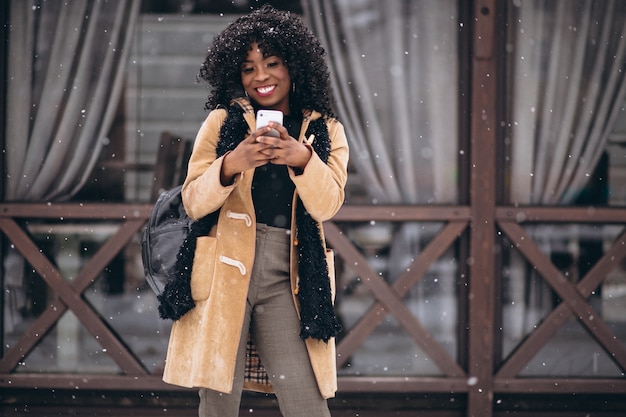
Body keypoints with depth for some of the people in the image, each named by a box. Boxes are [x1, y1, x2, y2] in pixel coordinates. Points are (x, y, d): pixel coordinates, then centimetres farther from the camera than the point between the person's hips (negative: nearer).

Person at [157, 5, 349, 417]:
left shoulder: (327, 131, 10)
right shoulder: (222, 121, 8)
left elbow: (326, 205, -4)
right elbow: (193, 202, 1)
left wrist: (303, 159, -23)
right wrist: (231, 164, -18)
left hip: (288, 276, 0)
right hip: (224, 271, 0)